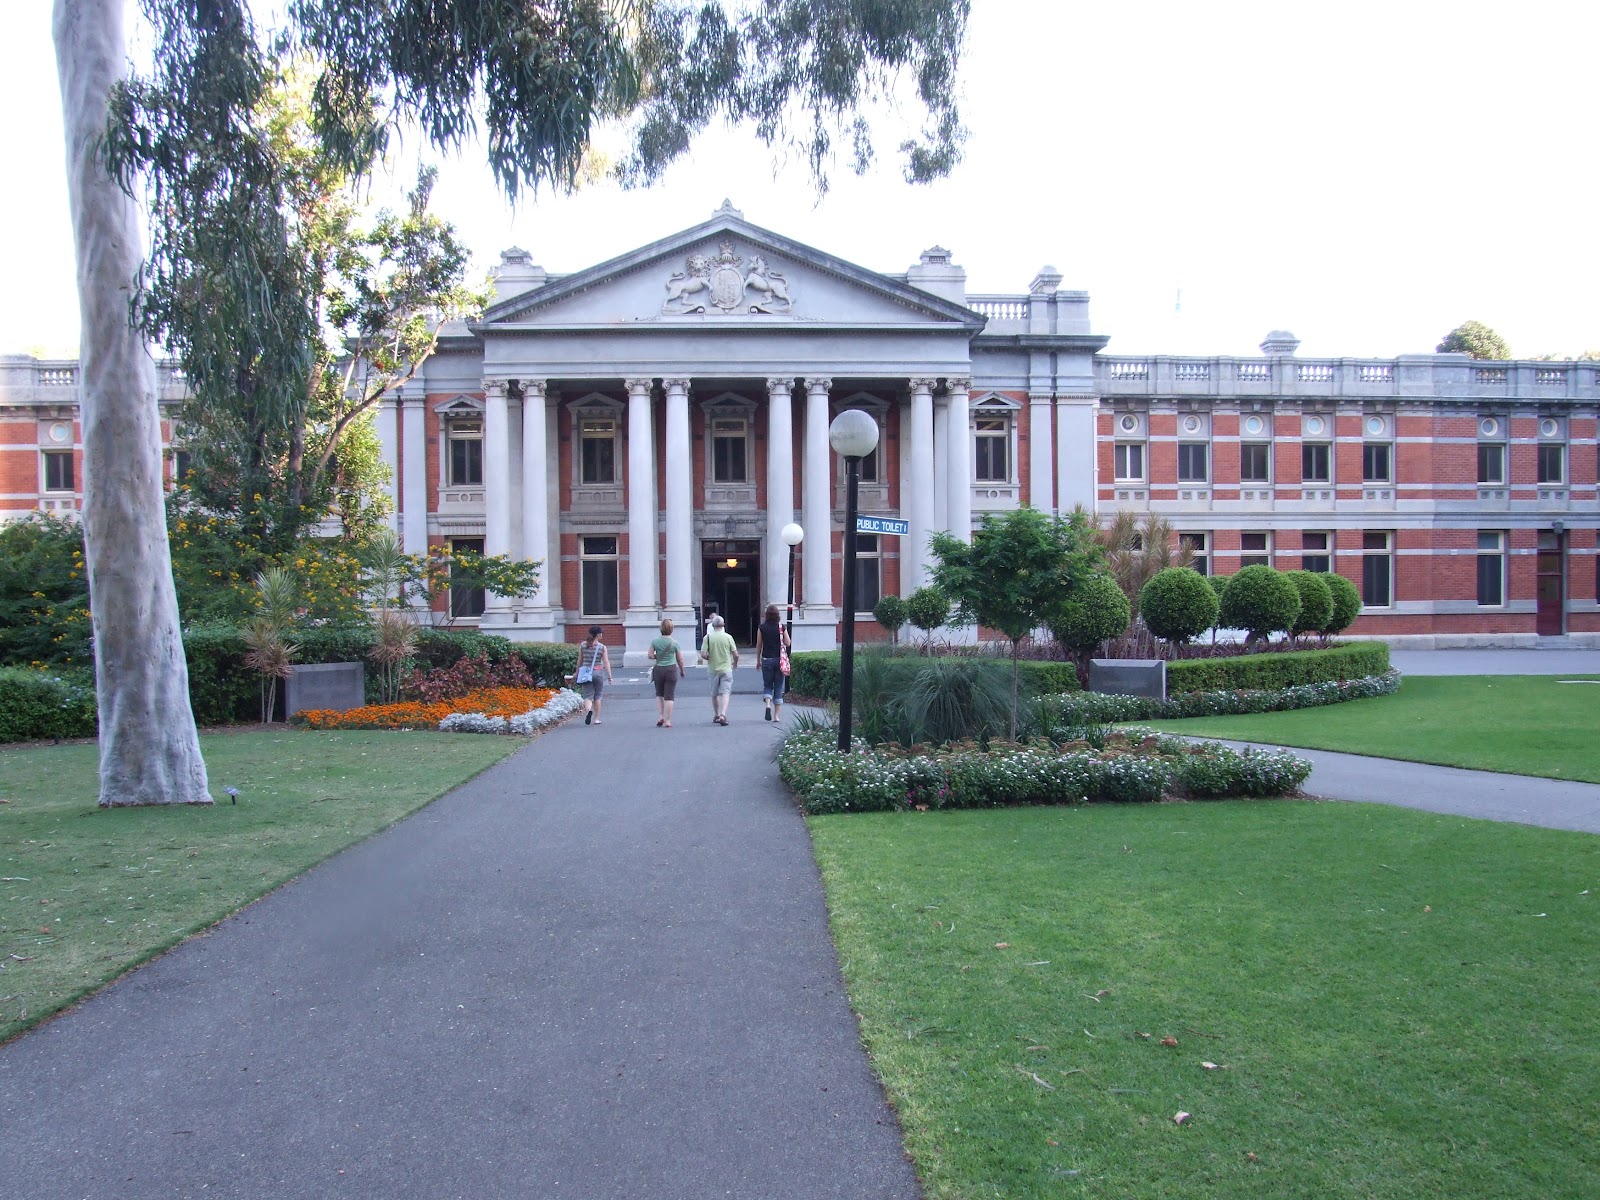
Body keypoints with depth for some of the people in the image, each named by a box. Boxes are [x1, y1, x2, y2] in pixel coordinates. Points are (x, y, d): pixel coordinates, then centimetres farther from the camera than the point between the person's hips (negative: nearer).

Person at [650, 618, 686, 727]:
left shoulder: (655, 641, -4)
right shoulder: (675, 643, -7)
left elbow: (650, 655, -4)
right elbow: (680, 660, -1)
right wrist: (682, 671, 13)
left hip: (658, 669, 2)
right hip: (671, 669, -2)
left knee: (659, 694, 20)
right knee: (669, 696, 2)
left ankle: (661, 716, 9)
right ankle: (667, 720, 3)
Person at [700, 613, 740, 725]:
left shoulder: (708, 637, -5)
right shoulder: (728, 637, -5)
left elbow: (703, 654, -10)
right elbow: (736, 654, -3)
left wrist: (710, 659, 11)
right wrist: (735, 662, 18)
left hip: (713, 669, 1)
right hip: (726, 669, -1)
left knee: (714, 694, 15)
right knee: (725, 692, -4)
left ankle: (716, 715, 26)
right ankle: (723, 715, -20)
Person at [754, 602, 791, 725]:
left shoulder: (762, 628, -4)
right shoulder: (781, 627, -5)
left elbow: (758, 646, 1)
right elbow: (788, 643, 0)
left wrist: (758, 660, 11)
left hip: (766, 659, 0)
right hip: (779, 659, 0)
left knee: (767, 685, 12)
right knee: (779, 687, 8)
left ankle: (768, 704, -16)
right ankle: (776, 715, 6)